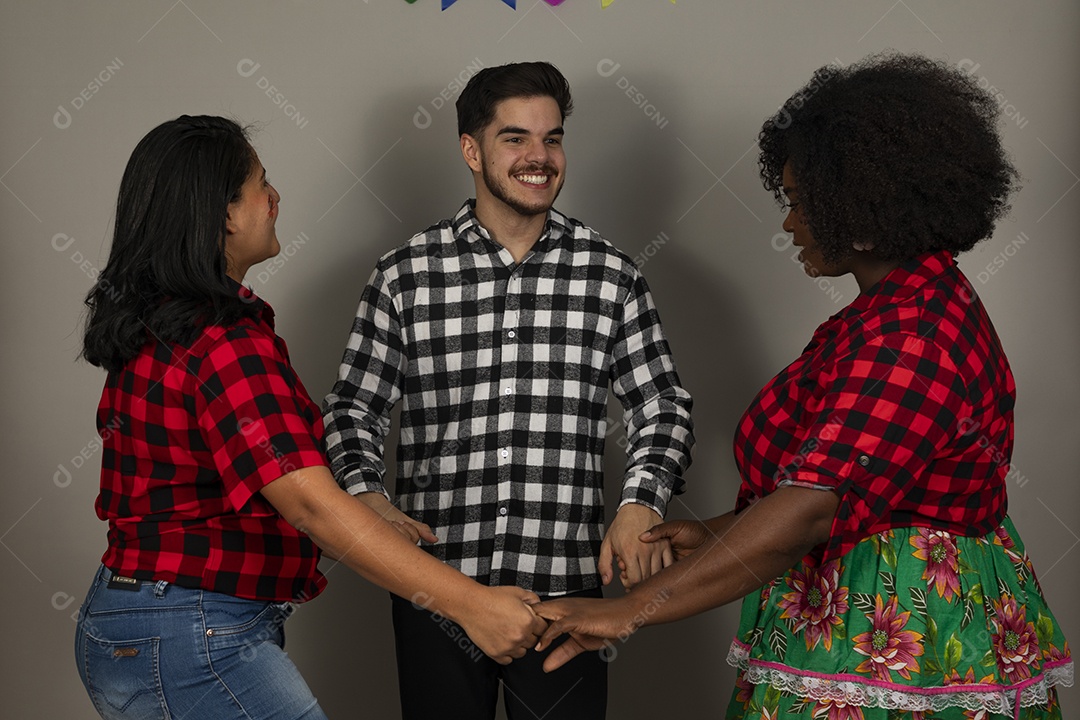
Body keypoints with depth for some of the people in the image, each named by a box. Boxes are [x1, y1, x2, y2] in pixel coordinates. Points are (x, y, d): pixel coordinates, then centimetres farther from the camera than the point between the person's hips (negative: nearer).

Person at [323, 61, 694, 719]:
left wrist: (642, 504, -11)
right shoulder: (406, 275, 3)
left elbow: (663, 407, 6)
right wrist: (365, 494, -11)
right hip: (434, 587, 0)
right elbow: (355, 406, 7)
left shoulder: (610, 275, 4)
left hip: (565, 590, 0)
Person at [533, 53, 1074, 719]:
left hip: (900, 656, -10)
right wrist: (722, 533, 9)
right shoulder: (924, 302, 13)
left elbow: (812, 509, -30)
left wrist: (631, 610, -28)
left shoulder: (909, 334, -22)